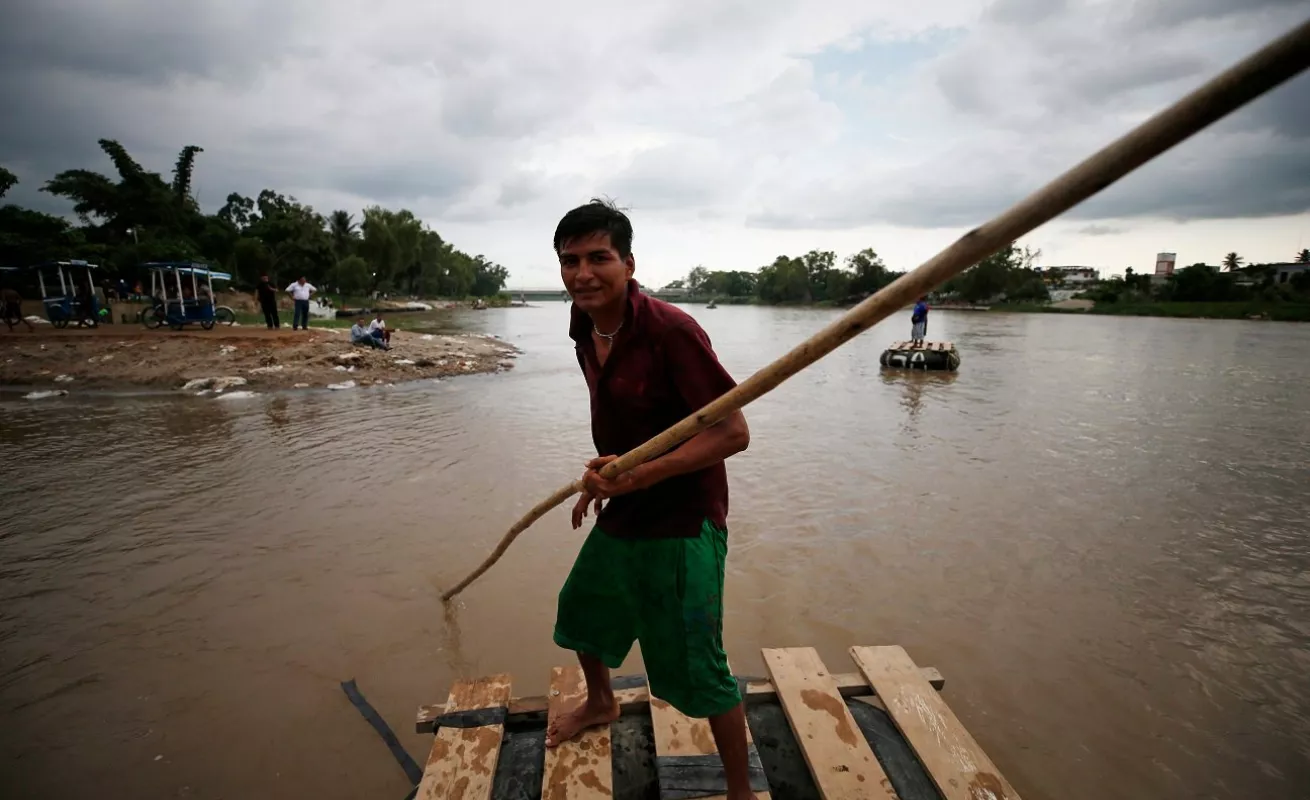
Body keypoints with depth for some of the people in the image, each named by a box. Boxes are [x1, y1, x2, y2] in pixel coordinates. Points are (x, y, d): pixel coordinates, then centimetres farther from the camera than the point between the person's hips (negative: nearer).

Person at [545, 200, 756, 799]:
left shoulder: (671, 331, -24)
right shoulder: (585, 329, 1)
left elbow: (733, 433, -26)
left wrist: (636, 476, -29)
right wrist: (600, 479, 14)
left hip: (681, 527, -8)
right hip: (620, 516, 9)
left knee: (698, 672, 1)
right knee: (579, 612, 27)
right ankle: (600, 703, 58)